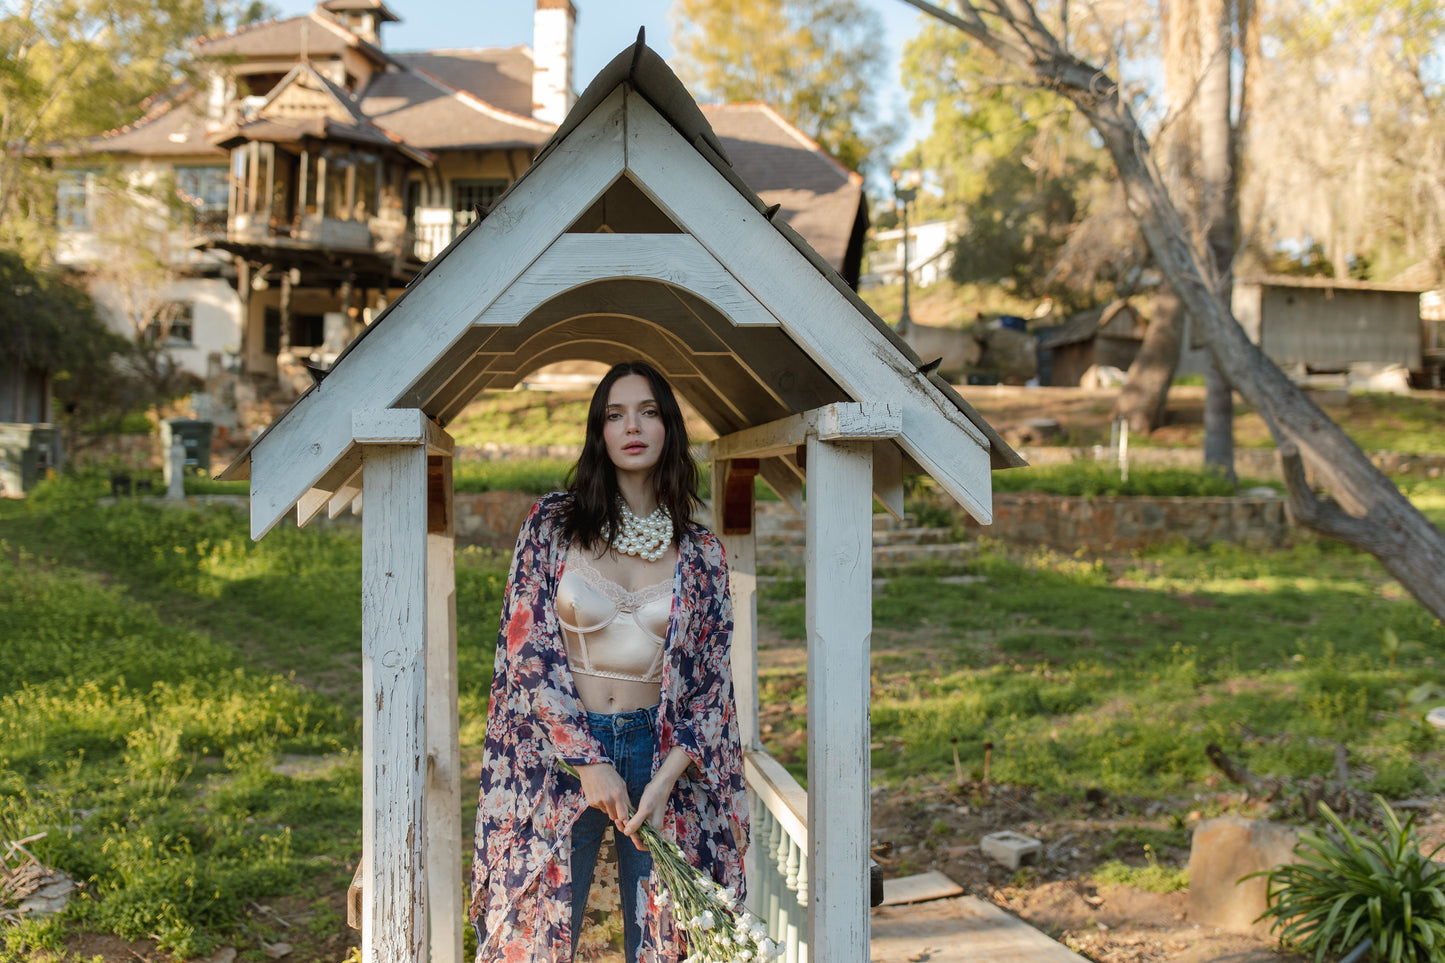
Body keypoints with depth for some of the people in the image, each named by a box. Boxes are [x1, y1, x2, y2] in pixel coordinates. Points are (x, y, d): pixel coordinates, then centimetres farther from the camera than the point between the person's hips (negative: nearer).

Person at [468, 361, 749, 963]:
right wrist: (590, 762, -12)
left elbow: (712, 682, 3)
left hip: (658, 752, 1)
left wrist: (664, 780, -11)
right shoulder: (552, 523, -1)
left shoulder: (701, 552, 4)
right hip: (559, 752, -1)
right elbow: (527, 650, -5)